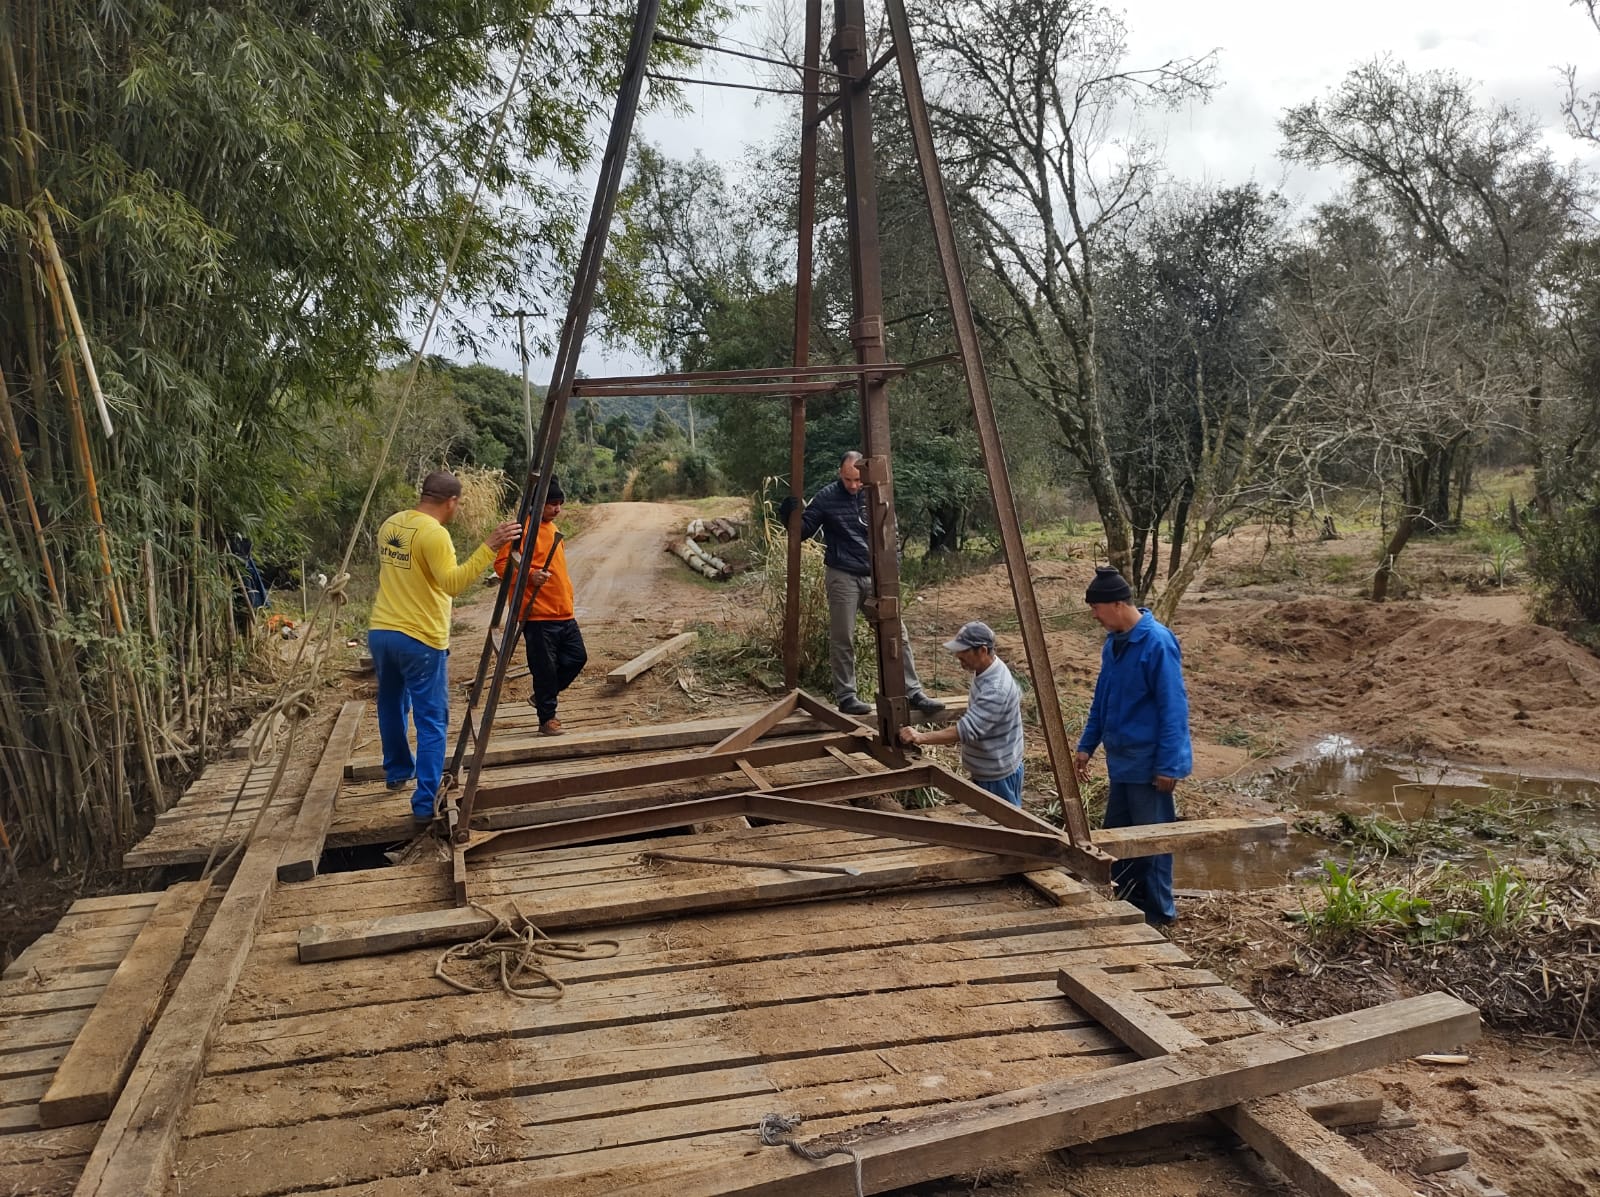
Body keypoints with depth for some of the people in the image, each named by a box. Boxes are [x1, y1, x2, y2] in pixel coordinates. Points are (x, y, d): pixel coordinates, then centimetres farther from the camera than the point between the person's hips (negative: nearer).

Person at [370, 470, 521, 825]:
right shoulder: (434, 533, -16)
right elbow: (452, 583, -26)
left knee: (392, 706, 27)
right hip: (419, 639, -8)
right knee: (431, 722, -1)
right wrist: (490, 546, -31)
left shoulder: (390, 524, 11)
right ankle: (425, 803, -3)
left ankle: (399, 771, 44)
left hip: (380, 632, 8)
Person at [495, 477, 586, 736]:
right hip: (538, 615, -8)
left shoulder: (552, 529, 17)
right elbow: (501, 564, -16)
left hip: (564, 614, 8)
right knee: (545, 667, -1)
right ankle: (547, 719, 12)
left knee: (577, 658, 10)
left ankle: (544, 697, 29)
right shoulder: (523, 529, -10)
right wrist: (529, 575, -31)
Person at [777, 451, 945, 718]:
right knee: (843, 640, 2)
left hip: (874, 576, 3)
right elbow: (804, 529, 0)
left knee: (898, 634, 1)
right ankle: (846, 697, 15)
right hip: (842, 577, -3)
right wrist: (790, 516, -20)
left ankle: (913, 693, 8)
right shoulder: (826, 498, -5)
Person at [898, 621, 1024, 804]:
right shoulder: (987, 671, -1)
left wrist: (920, 737, -44)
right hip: (986, 770, 10)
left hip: (997, 775, -10)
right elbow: (1017, 697, 17)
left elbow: (967, 730, -39)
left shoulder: (995, 690, -32)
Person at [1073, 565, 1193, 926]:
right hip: (1122, 760, 9)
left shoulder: (1157, 643, -20)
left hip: (1150, 764, -9)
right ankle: (1130, 904, 30)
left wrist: (1169, 765, -20)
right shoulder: (1114, 643, 6)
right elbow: (1101, 700, 16)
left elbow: (1173, 708, -20)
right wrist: (1087, 745, 15)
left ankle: (1158, 915, 18)